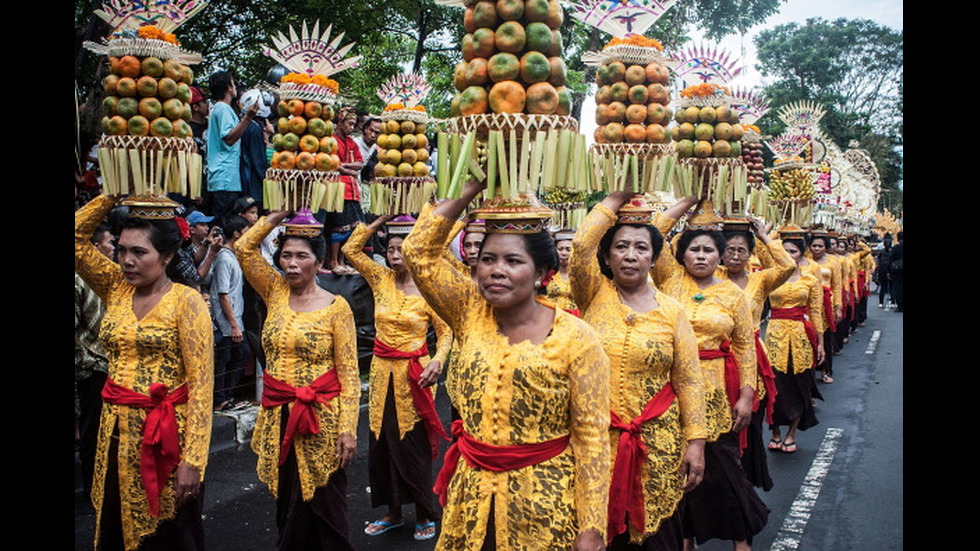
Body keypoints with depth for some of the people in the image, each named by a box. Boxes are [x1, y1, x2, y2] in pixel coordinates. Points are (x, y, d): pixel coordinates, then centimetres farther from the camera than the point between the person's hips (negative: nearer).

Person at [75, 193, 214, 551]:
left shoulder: (186, 302, -13)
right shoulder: (116, 289, 5)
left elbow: (201, 385, -17)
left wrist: (192, 460, -22)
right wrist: (113, 196, -2)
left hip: (165, 438, -5)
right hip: (116, 432, 6)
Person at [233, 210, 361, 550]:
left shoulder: (336, 307, -8)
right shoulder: (276, 292, 5)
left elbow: (349, 374, -10)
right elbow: (244, 248, 1)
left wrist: (348, 429, -15)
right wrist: (280, 215, -1)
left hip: (320, 418, -4)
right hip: (277, 415, 5)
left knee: (322, 505, 4)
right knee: (287, 501, 15)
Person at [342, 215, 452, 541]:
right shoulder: (381, 279, 3)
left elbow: (445, 332, -5)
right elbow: (351, 249, 6)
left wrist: (437, 361, -23)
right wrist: (378, 221, 3)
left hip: (412, 373, -5)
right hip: (382, 370, 5)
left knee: (413, 446, 2)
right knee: (381, 443, 11)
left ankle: (425, 517, 20)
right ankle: (393, 513, 28)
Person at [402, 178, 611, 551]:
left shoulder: (576, 338, -12)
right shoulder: (471, 313, -1)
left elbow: (592, 436, -12)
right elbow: (419, 253, -5)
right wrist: (469, 191, -8)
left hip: (543, 501, -3)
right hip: (470, 493, 4)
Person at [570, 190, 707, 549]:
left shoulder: (671, 312, 1)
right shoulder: (595, 295, 1)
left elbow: (689, 381, 1)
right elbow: (581, 244, -17)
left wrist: (695, 442, -4)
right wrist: (617, 198, -8)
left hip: (656, 440, 1)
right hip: (596, 435, 0)